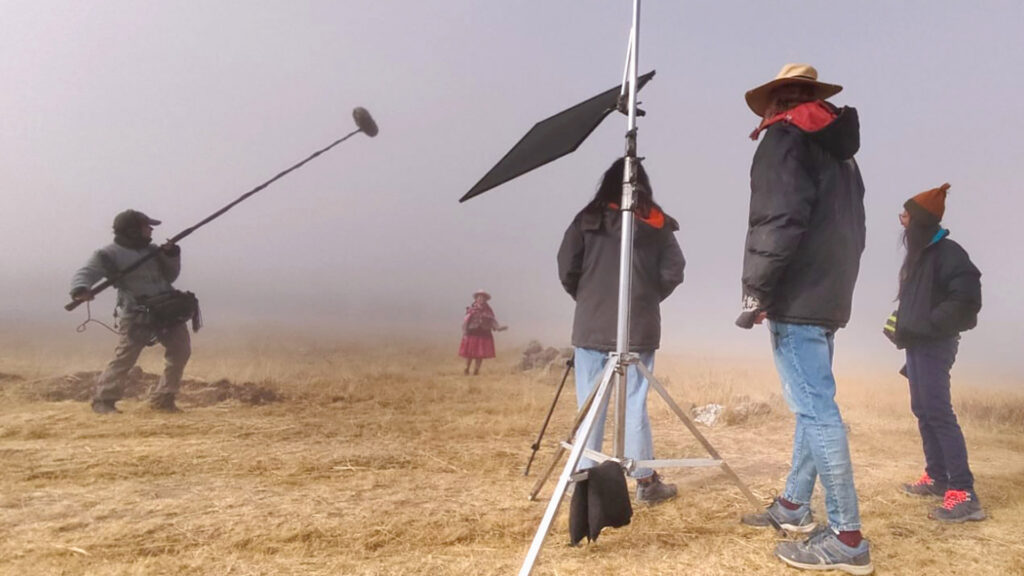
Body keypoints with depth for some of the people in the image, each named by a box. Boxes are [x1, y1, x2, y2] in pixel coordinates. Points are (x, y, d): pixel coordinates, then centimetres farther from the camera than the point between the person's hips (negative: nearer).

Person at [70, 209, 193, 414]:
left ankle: (163, 398, 17)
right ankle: (104, 400, 10)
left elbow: (170, 276, 19)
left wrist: (171, 256, 2)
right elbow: (84, 273, -13)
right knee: (124, 358, -10)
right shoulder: (109, 254, -4)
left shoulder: (152, 250, 15)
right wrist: (80, 289, -36)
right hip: (135, 315, -6)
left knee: (181, 351, 4)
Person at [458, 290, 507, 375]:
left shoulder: (488, 310, 7)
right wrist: (465, 333, -10)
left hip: (484, 335, 2)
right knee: (469, 354, 1)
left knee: (480, 354, 3)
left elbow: (493, 321, 5)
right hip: (472, 334, -2)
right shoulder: (471, 309, -2)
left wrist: (499, 327, -13)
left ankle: (476, 371, 15)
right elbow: (465, 321, -4)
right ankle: (466, 369, 21)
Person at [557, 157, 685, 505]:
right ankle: (646, 481, 14)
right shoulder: (658, 224, 5)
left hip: (591, 326, 0)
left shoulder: (587, 220, 3)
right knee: (635, 404, 6)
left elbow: (566, 269, -2)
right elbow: (674, 272, -1)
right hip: (639, 329, 1)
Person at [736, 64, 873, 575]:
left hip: (797, 301, -9)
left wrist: (755, 289, -15)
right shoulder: (839, 151, 21)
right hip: (829, 298, 9)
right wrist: (832, 284, 21)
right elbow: (849, 230, 19)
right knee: (812, 405, 13)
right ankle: (793, 507, 25)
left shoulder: (785, 137, -5)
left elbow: (779, 220, -19)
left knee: (816, 409, -7)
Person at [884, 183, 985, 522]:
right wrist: (903, 324, 9)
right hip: (919, 343, 10)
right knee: (923, 410, 13)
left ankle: (963, 493, -11)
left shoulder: (946, 252, -11)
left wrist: (929, 325, -20)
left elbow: (966, 297, -20)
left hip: (934, 343, -10)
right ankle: (937, 477, 22)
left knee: (938, 412, -13)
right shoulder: (919, 253, 16)